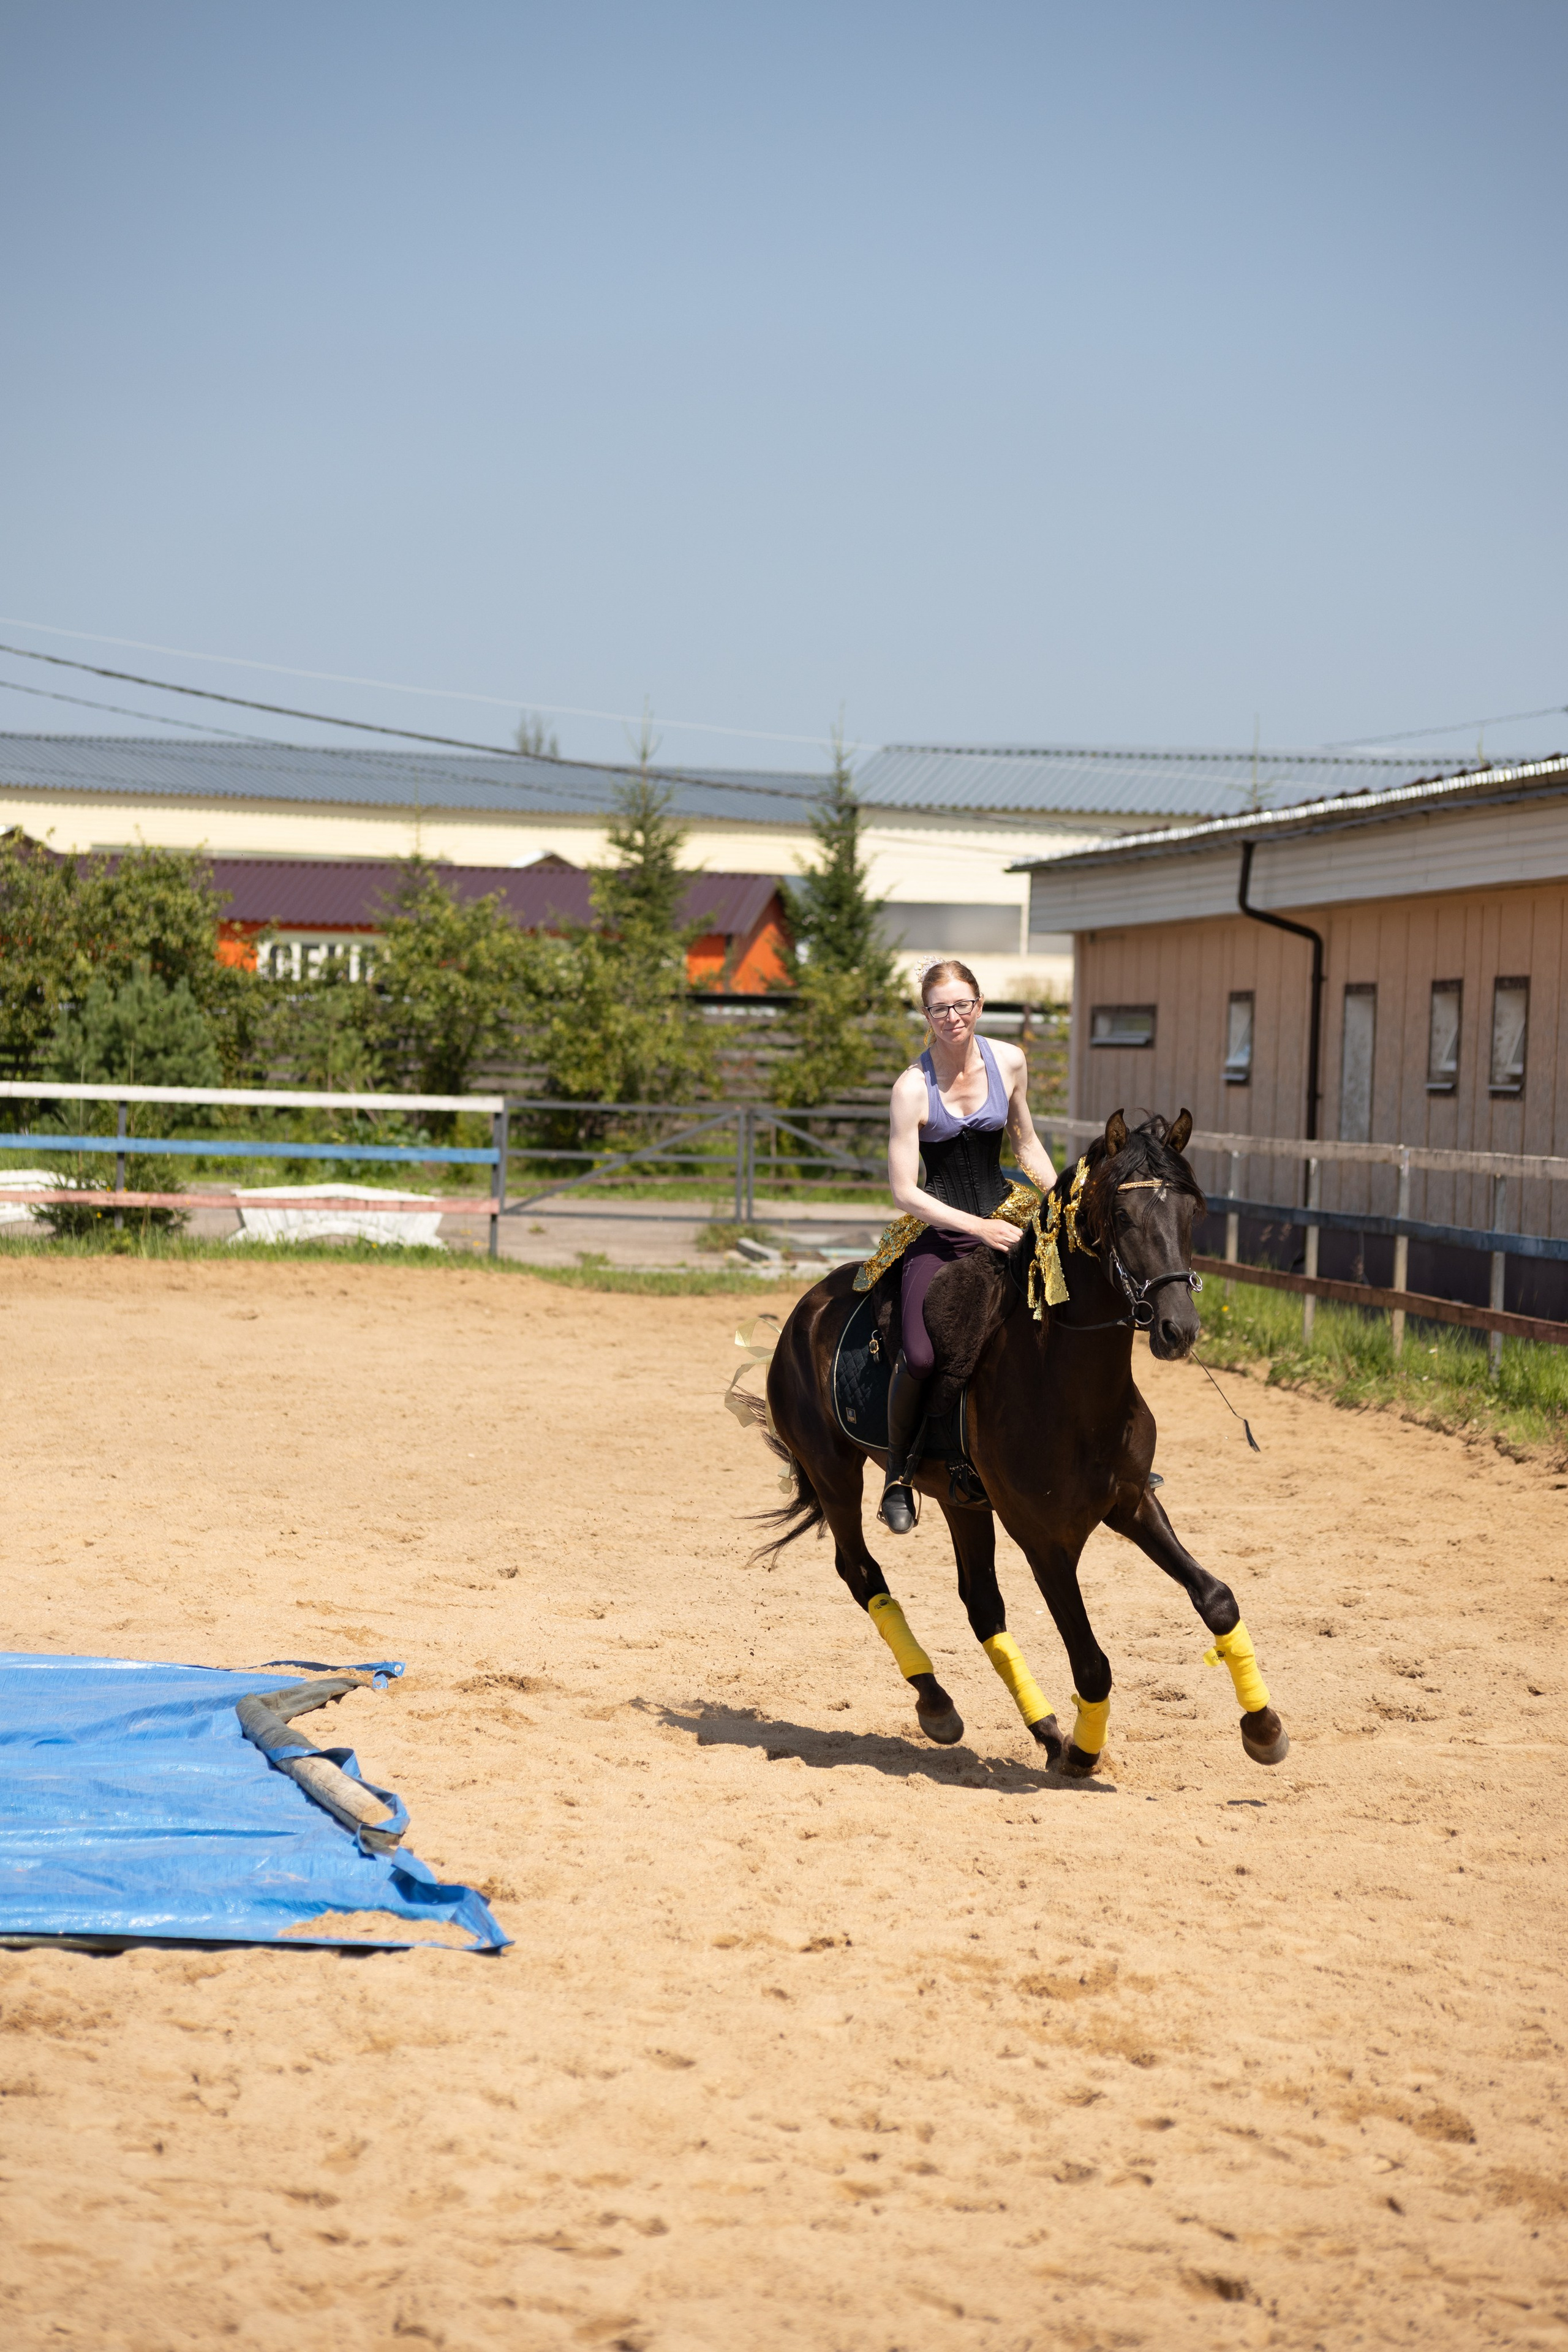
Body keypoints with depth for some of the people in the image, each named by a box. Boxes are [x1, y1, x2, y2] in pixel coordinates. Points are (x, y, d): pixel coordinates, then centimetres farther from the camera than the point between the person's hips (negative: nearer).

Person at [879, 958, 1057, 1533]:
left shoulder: (1010, 1062, 0)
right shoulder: (913, 1087, -12)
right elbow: (904, 1191, -13)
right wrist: (978, 1228, -18)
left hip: (1002, 1220, 4)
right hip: (939, 1232, -4)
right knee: (920, 1356, -22)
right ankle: (899, 1476, 0)